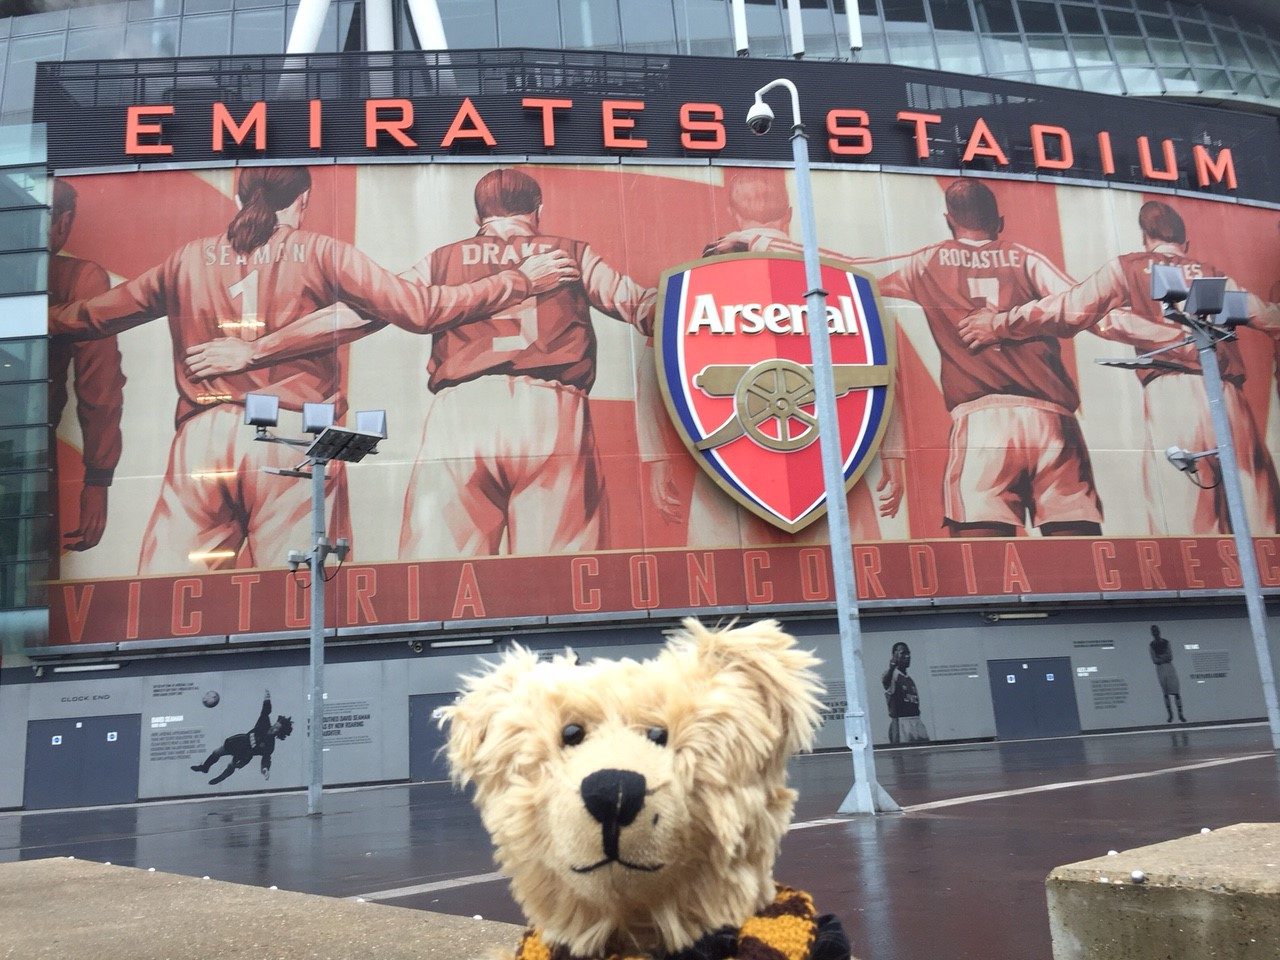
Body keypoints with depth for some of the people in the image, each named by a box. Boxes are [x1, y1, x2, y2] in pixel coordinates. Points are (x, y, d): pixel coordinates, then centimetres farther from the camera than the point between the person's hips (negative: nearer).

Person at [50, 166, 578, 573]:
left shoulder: (189, 259, 13)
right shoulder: (320, 254, 4)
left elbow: (94, 315, 24)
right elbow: (421, 309, -2)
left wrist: (50, 319, 46)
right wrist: (519, 280, 5)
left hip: (203, 440, 3)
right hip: (294, 441, -2)